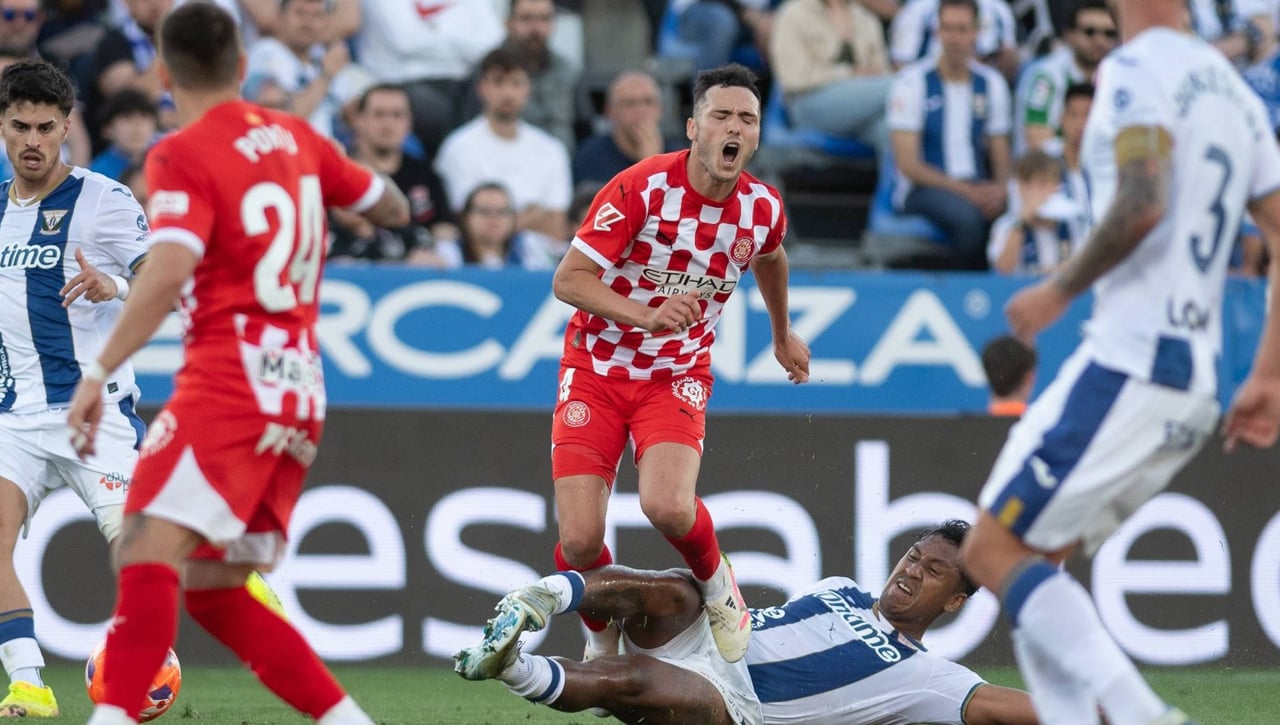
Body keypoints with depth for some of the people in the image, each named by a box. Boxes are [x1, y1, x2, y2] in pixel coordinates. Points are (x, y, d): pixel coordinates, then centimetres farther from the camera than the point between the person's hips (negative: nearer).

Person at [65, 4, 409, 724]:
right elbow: (393, 208, 26)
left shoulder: (183, 156, -6)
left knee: (149, 548, -20)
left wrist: (99, 373, -19)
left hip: (232, 376, -8)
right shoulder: (296, 137, 14)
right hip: (301, 393, 8)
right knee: (210, 587, 14)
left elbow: (170, 271, -20)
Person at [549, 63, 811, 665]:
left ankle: (718, 588, 4)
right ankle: (602, 641, 18)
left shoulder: (763, 208, -5)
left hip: (678, 375, 1)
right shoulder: (641, 188, -18)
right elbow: (568, 278, -19)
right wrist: (646, 317, -33)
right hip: (597, 368, -1)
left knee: (668, 506, -28)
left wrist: (782, 333, 35)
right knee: (579, 539, -13)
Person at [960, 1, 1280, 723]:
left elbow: (1143, 204, -23)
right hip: (1197, 384, 9)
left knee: (995, 548, -6)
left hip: (1130, 361, -9)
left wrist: (1059, 290, -9)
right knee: (1035, 558, 15)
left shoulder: (1137, 69, -8)